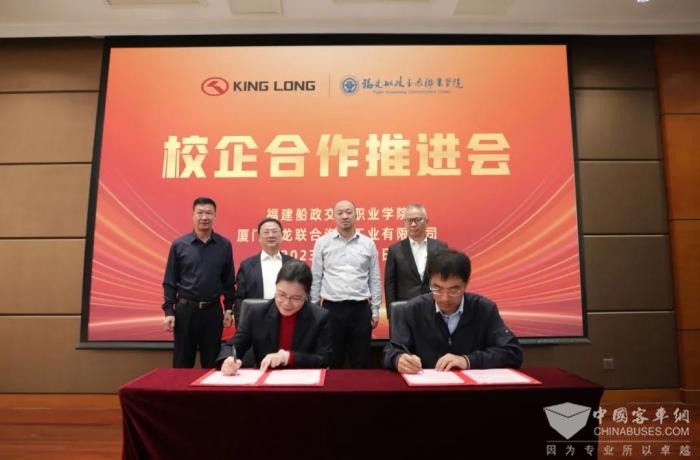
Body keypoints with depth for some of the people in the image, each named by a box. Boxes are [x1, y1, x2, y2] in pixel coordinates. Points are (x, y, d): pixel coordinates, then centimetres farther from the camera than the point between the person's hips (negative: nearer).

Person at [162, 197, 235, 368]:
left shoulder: (225, 245, 2)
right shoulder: (179, 245, 0)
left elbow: (228, 281, 6)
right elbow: (169, 281, 1)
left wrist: (229, 309, 2)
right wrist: (168, 311, -5)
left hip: (213, 310, 1)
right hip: (185, 309, -1)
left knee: (212, 363, 11)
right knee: (182, 363, 10)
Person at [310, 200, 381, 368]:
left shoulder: (368, 244, 4)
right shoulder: (322, 242, 2)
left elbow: (374, 279, 8)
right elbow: (316, 278, 4)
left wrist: (375, 310, 5)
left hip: (361, 309, 1)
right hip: (332, 308, -1)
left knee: (361, 362, 10)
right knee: (331, 362, 9)